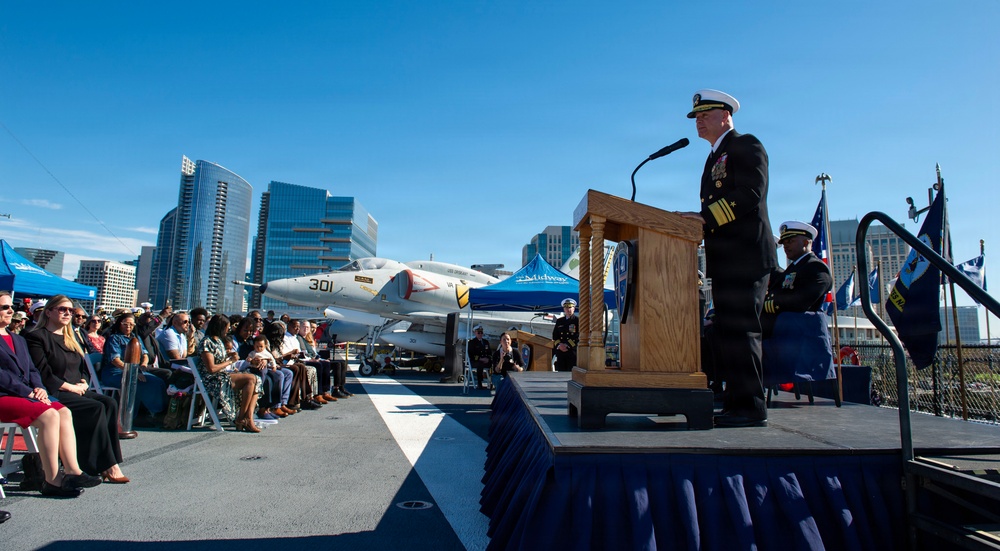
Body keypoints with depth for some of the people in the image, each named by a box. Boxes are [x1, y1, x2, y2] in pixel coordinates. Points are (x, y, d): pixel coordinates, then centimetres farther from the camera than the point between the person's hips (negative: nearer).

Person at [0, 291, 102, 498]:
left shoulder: (19, 340, 24)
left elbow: (32, 370, 20)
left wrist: (39, 388, 0)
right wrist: (28, 392, -16)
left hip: (25, 394, 8)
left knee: (64, 412, -16)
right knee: (49, 415, -27)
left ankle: (72, 471, -20)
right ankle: (52, 481, -21)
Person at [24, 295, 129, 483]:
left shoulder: (70, 337, 23)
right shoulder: (37, 337, -2)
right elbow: (44, 375, -11)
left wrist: (83, 383, 3)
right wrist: (70, 387, -14)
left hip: (77, 390, 7)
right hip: (54, 394, -7)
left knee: (110, 403, -22)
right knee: (96, 408, -29)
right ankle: (108, 466, -24)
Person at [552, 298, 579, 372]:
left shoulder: (578, 320, 3)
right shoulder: (559, 321, 17)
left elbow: (579, 336, -7)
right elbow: (554, 336, 14)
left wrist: (567, 345, -13)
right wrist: (559, 345, -6)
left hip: (573, 352, -4)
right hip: (560, 352, 4)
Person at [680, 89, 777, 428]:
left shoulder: (746, 146, -2)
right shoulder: (715, 158, 26)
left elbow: (750, 194, -16)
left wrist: (705, 216, -20)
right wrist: (698, 220, 7)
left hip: (745, 257, -9)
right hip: (725, 261, 10)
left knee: (740, 330, -11)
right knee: (727, 333, 9)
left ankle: (751, 409, -5)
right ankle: (735, 404, 14)